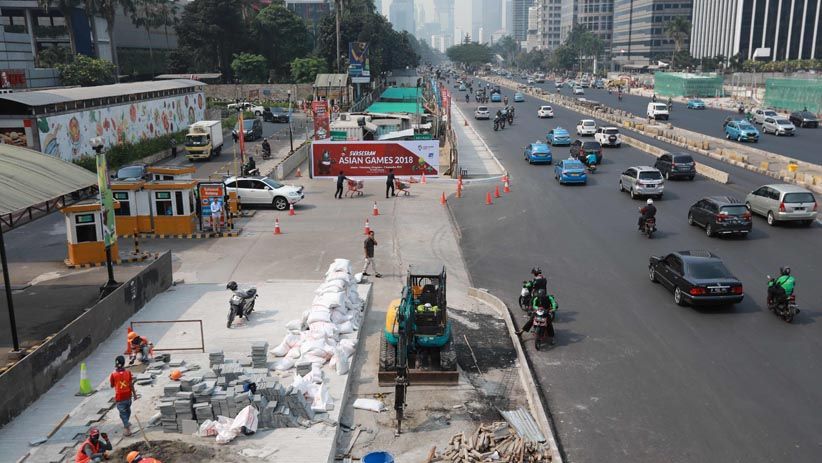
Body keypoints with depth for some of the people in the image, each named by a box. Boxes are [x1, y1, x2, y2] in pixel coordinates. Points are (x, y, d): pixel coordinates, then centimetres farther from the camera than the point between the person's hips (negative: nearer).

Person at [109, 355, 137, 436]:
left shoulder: (113, 375, -17)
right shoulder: (128, 373, -11)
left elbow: (112, 385, 0)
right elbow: (131, 385, -7)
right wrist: (134, 394, 4)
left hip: (119, 398, -3)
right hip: (128, 396, 3)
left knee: (123, 413, 5)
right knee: (127, 410, 24)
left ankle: (127, 428, -2)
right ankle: (126, 424, 43)